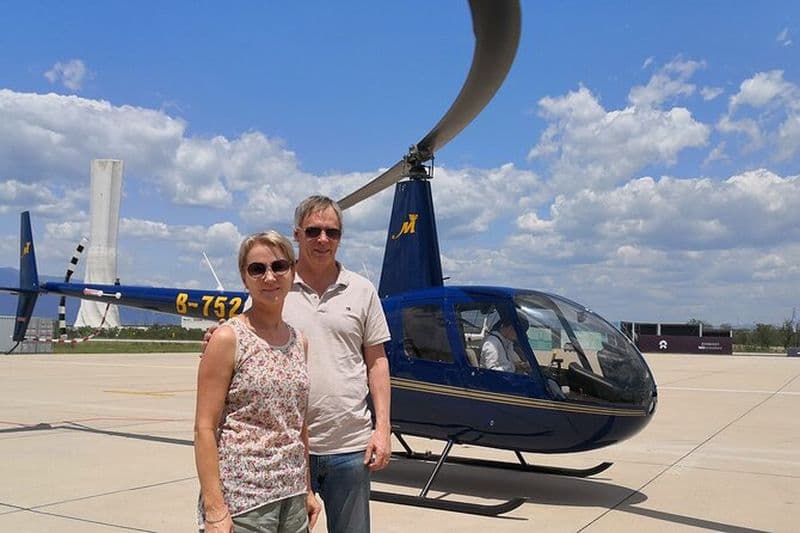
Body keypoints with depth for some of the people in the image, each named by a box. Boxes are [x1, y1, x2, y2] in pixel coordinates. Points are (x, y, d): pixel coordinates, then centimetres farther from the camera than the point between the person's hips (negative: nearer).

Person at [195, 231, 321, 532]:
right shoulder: (229, 339, -9)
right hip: (241, 499, -5)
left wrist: (307, 490, 13)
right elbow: (205, 428, -11)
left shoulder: (299, 341, 8)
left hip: (291, 497, 6)